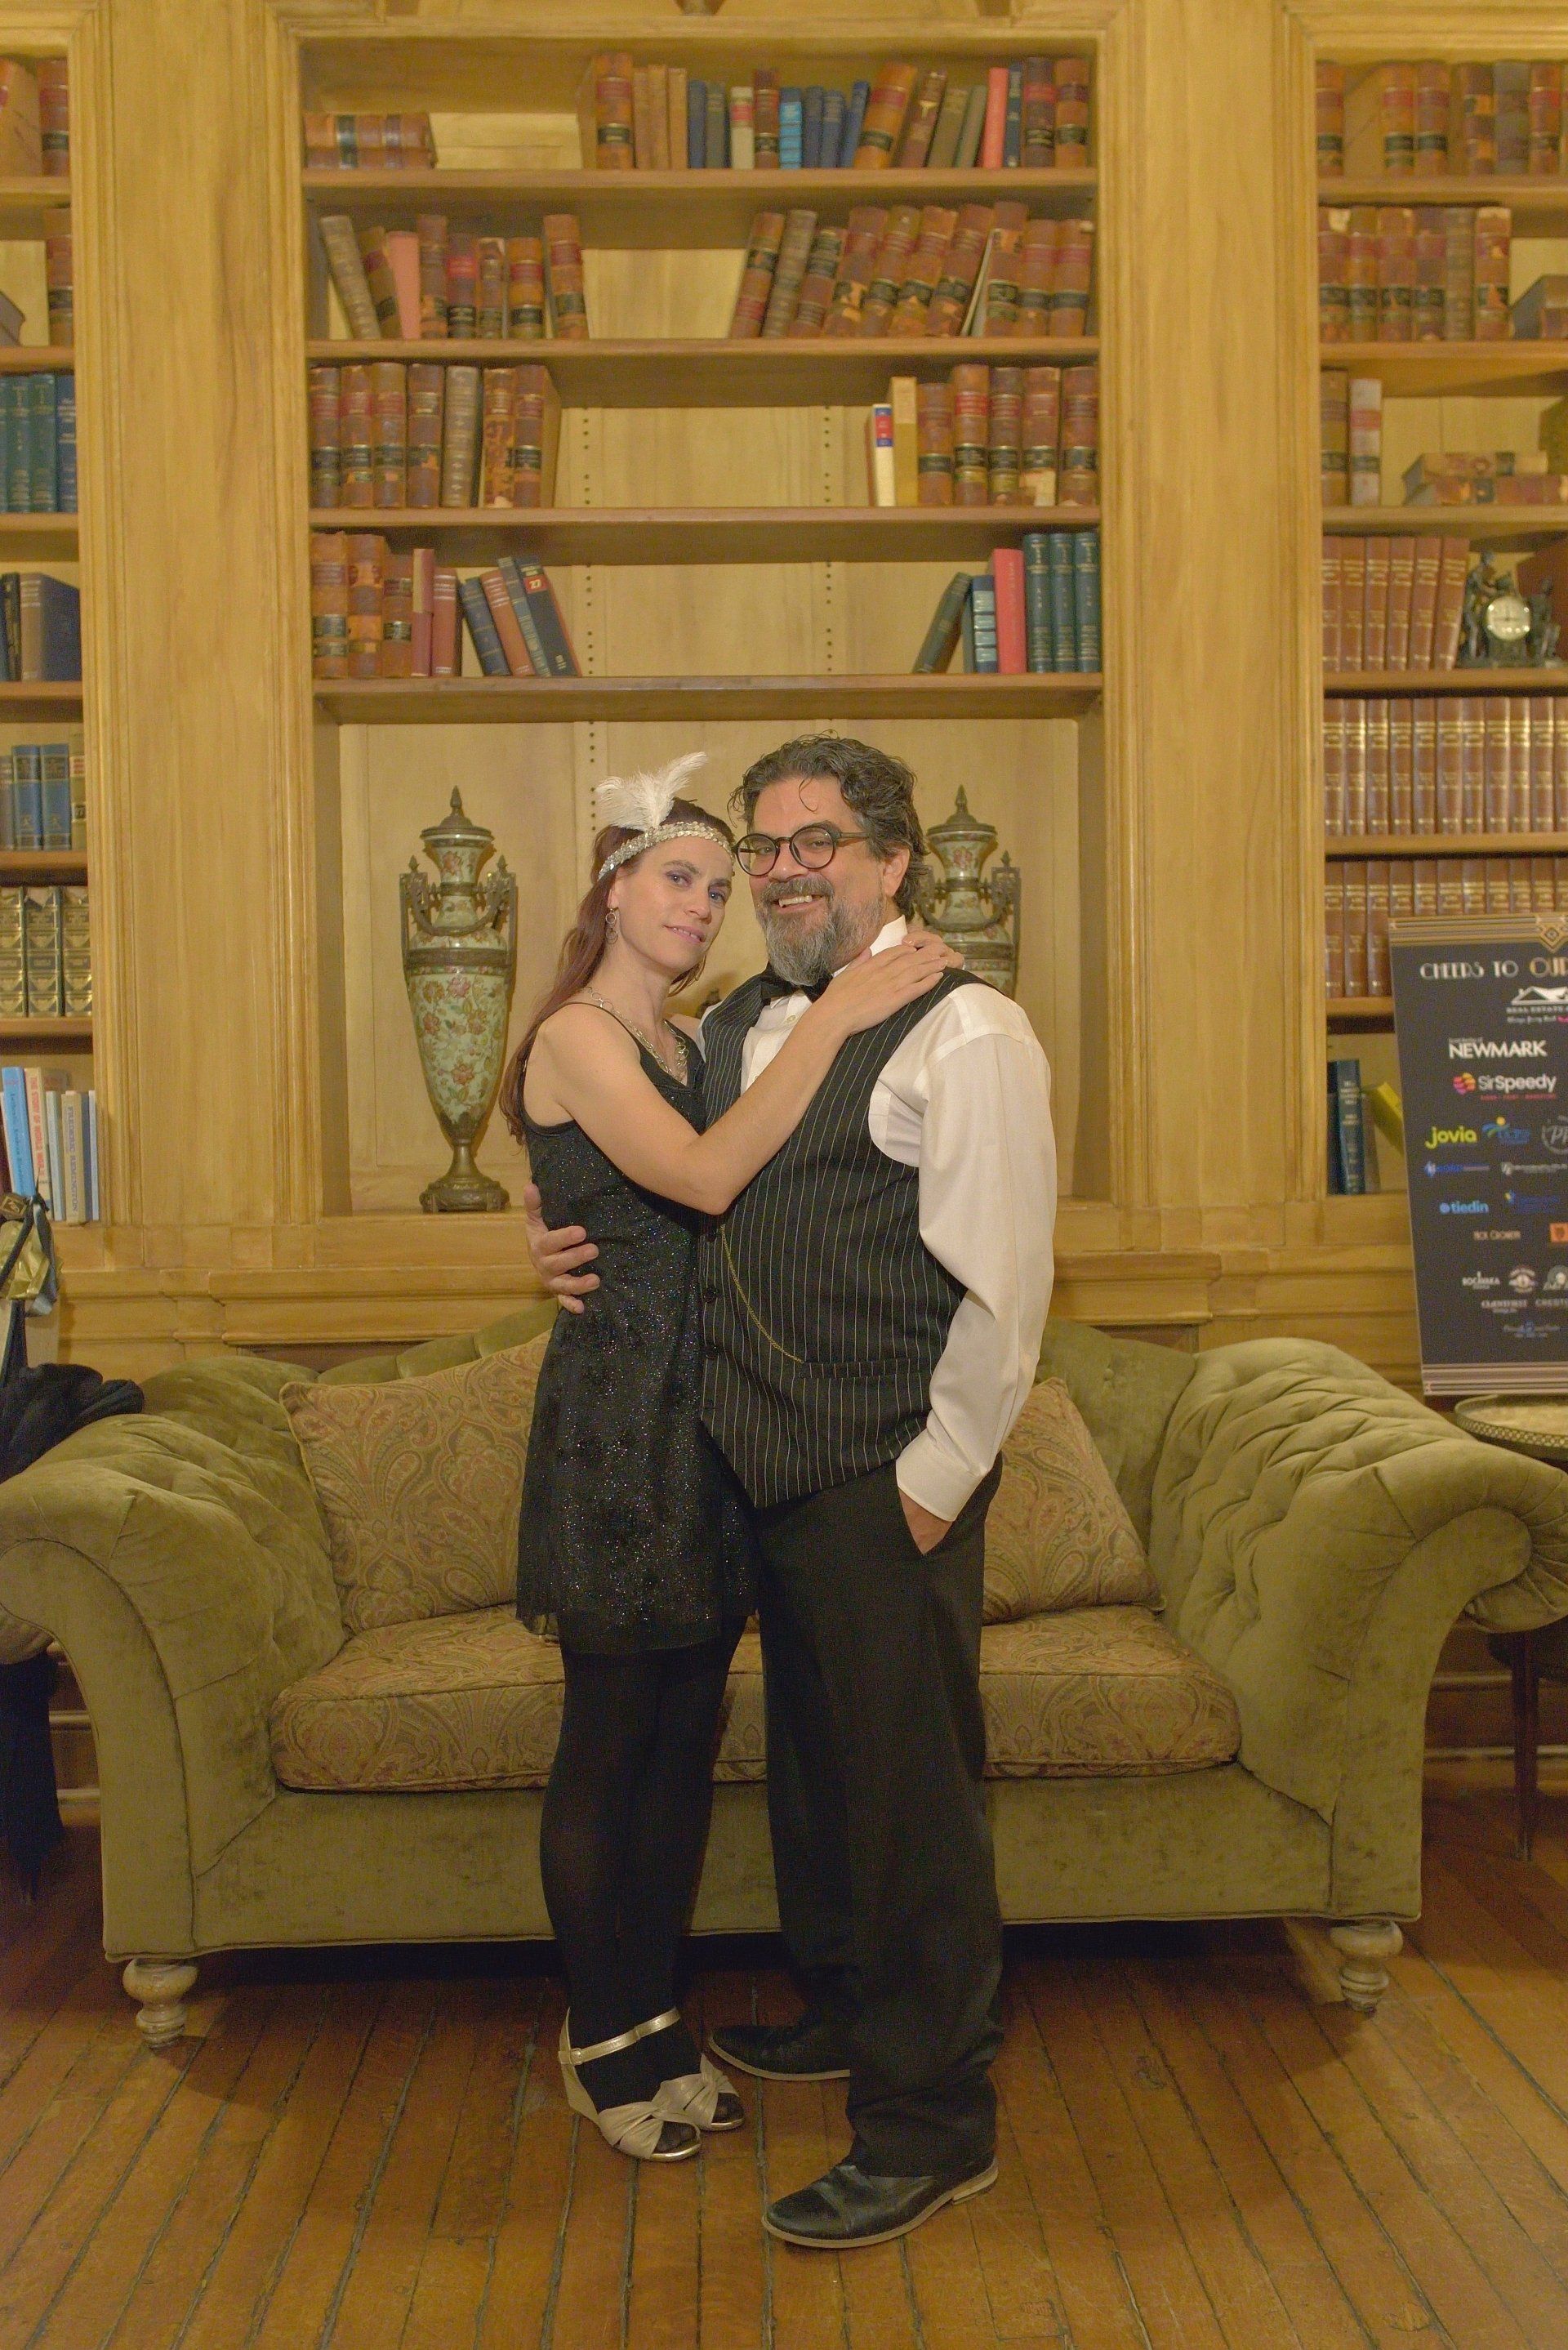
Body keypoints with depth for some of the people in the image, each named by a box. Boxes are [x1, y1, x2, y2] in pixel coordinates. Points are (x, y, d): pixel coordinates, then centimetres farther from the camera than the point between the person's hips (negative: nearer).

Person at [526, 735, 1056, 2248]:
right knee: (809, 1749, 21)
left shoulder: (962, 1032, -12)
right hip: (767, 1469, 8)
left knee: (910, 1783, 1)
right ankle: (839, 2010, 42)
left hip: (889, 1482, -8)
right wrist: (573, 1247, 5)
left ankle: (928, 2128, 16)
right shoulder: (732, 1027, 12)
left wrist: (934, 1478, -16)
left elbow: (999, 1287, -16)